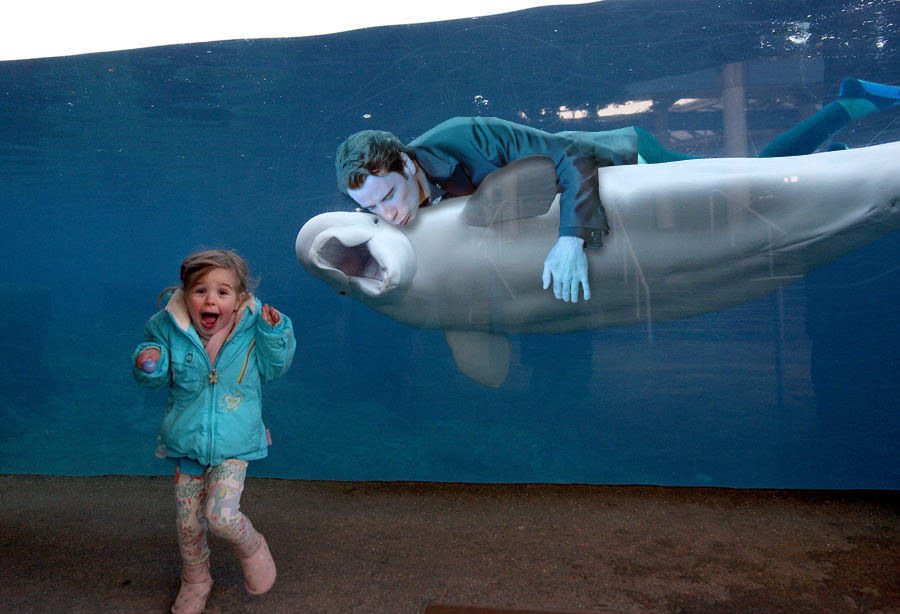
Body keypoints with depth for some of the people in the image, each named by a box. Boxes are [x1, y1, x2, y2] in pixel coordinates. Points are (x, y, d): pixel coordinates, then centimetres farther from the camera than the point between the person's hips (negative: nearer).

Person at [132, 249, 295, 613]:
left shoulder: (252, 328, -12)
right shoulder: (169, 329, -9)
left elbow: (273, 369, -1)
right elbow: (156, 377, 5)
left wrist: (273, 333, -18)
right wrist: (149, 366, -19)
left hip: (234, 446, -2)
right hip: (187, 443, 3)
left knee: (220, 515, -15)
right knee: (188, 524, 13)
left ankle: (252, 547, 21)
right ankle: (195, 581, 43)